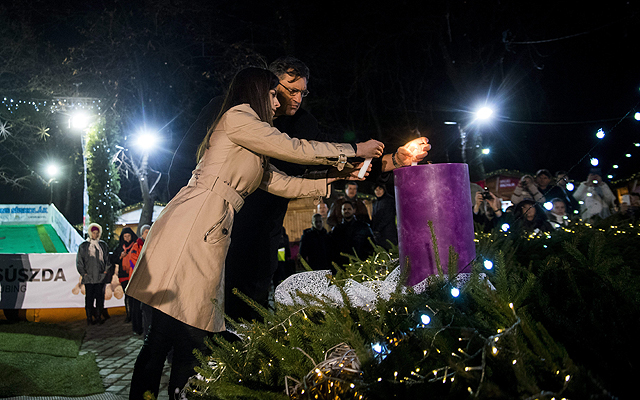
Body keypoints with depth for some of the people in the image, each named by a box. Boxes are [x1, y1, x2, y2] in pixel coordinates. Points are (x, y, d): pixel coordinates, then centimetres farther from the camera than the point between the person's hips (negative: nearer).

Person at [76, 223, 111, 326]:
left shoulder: (103, 245, 13)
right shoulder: (83, 246, 7)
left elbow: (107, 259, 16)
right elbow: (79, 261, 7)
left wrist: (106, 270, 5)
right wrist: (83, 273, -1)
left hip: (101, 276, 2)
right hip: (89, 277, -2)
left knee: (100, 296, 1)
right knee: (89, 297, -2)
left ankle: (98, 316, 9)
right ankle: (89, 318, 2)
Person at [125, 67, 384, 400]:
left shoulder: (251, 151, 30)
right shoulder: (236, 116, 1)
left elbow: (283, 183, 30)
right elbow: (293, 149, -1)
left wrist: (338, 178, 30)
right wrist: (353, 150, 8)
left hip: (210, 233, 10)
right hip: (190, 227, -10)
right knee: (186, 337, -12)